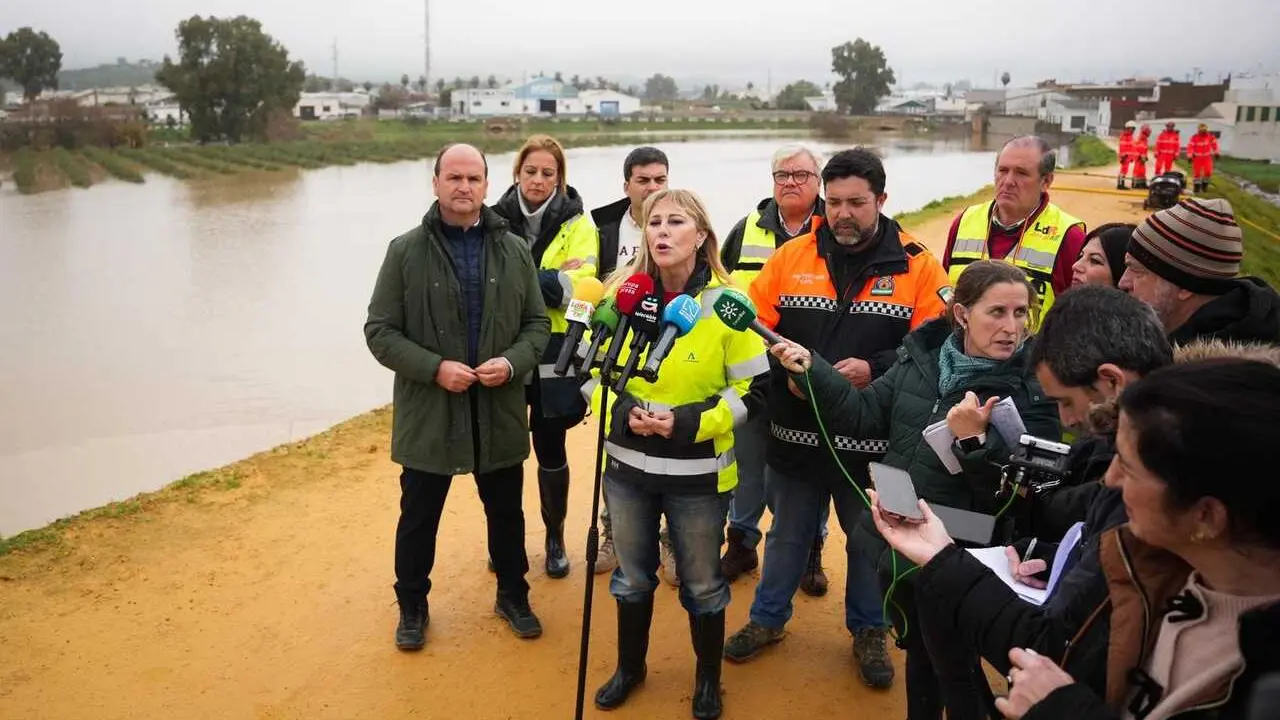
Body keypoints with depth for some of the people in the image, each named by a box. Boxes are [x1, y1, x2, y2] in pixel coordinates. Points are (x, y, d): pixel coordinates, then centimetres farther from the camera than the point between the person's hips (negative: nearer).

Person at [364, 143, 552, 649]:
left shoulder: (514, 251, 1)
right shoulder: (405, 251, -5)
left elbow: (538, 323, 6)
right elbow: (380, 331, -5)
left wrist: (512, 362, -14)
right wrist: (435, 368, -19)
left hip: (499, 411, 2)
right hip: (427, 412, -2)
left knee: (506, 512, 17)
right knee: (418, 518, 13)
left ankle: (513, 596, 39)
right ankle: (412, 606, 34)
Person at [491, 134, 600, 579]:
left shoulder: (577, 224, -1)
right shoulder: (497, 221, 4)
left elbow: (579, 286, -13)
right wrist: (551, 281, -15)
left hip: (554, 354, -2)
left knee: (549, 445, 6)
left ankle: (555, 537, 26)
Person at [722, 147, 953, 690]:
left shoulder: (917, 265, -7)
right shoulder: (790, 257, -1)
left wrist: (874, 370, -23)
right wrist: (782, 365, -18)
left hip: (873, 439, -1)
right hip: (795, 431, 2)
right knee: (787, 533, 20)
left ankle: (868, 631, 39)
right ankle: (768, 618, 40)